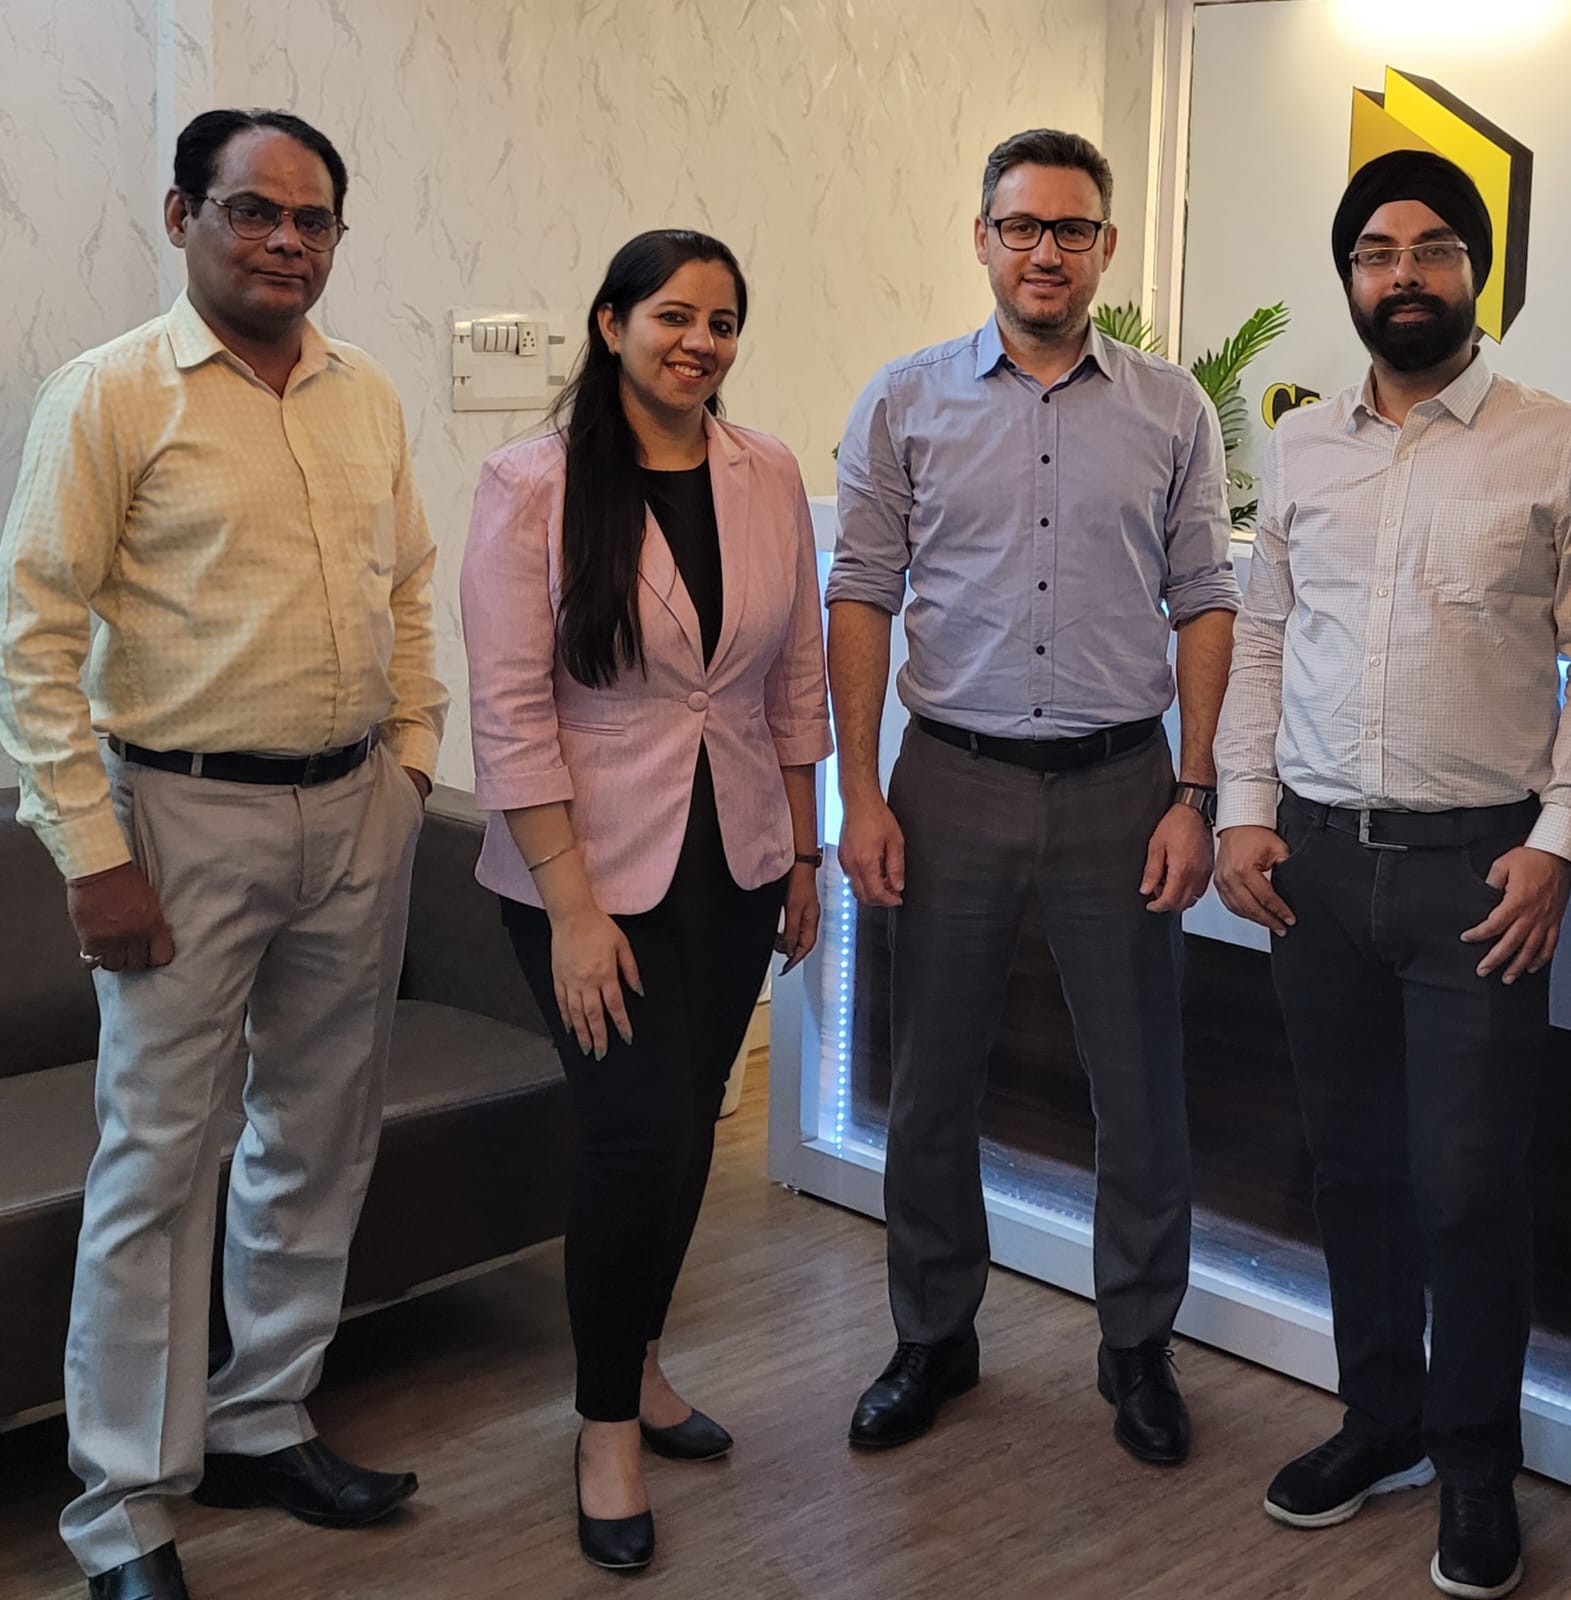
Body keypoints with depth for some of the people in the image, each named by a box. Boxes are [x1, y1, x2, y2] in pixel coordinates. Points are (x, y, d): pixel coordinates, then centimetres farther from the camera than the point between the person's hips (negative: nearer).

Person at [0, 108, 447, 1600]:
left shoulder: (367, 395, 9)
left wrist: (410, 762, 8)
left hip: (356, 813, 6)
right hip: (188, 818, -6)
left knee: (317, 1138, 14)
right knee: (160, 1158, 0)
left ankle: (262, 1425, 32)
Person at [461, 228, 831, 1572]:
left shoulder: (770, 478, 2)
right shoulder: (533, 486, -11)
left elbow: (796, 680, 9)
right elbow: (512, 712, -13)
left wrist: (804, 854, 10)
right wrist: (573, 907, -16)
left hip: (735, 860, 5)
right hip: (595, 864, -4)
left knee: (687, 1125, 12)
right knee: (640, 1133, -5)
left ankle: (639, 1360, 35)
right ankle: (609, 1426, 16)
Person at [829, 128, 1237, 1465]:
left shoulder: (1172, 412, 4)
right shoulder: (905, 403, 3)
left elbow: (1205, 605, 4)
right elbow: (861, 599, 2)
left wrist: (1195, 796, -3)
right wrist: (861, 794, -4)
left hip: (1120, 780, 0)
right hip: (954, 780, 0)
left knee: (1142, 1091, 8)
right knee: (932, 1087, 9)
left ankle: (1139, 1347, 27)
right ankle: (933, 1339, 28)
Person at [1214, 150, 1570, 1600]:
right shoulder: (1301, 448, 10)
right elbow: (1261, 638, 12)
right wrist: (1243, 810, 3)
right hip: (1317, 855, 4)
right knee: (1354, 1161, 13)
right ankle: (1382, 1421, 32)